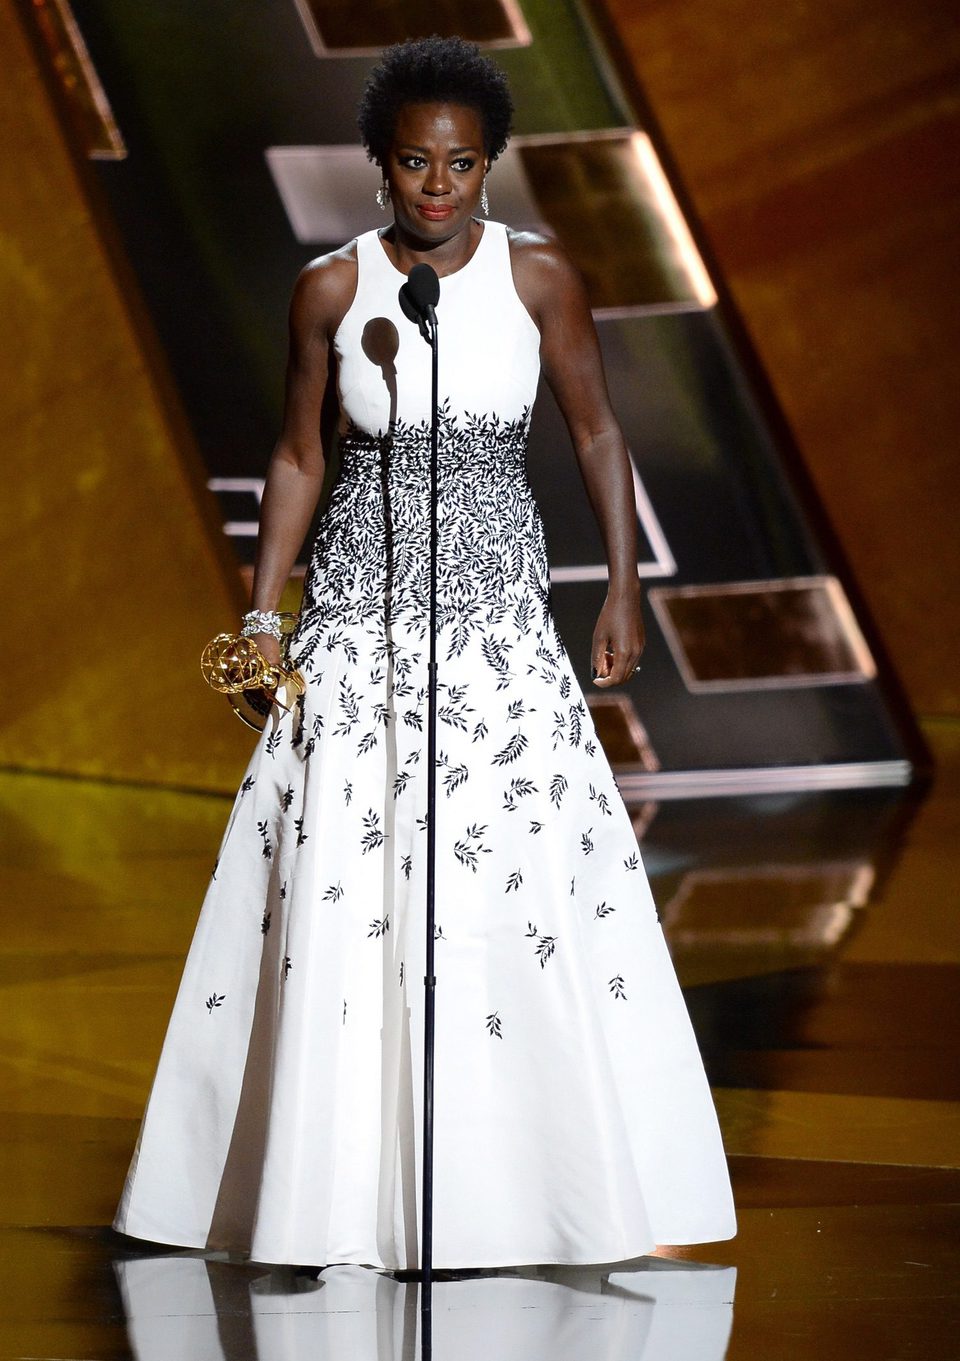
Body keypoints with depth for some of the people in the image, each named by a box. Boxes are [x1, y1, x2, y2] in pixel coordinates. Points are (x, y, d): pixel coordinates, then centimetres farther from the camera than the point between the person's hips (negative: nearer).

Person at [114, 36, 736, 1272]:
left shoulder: (538, 275, -2)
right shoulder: (330, 288, -1)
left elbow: (595, 431, 5)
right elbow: (299, 453, 7)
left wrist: (623, 589, 0)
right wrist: (261, 611, 3)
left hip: (495, 594, 0)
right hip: (360, 603, 0)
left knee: (526, 872, -4)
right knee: (339, 881, -2)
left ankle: (570, 1168, 8)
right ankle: (341, 1179, 9)